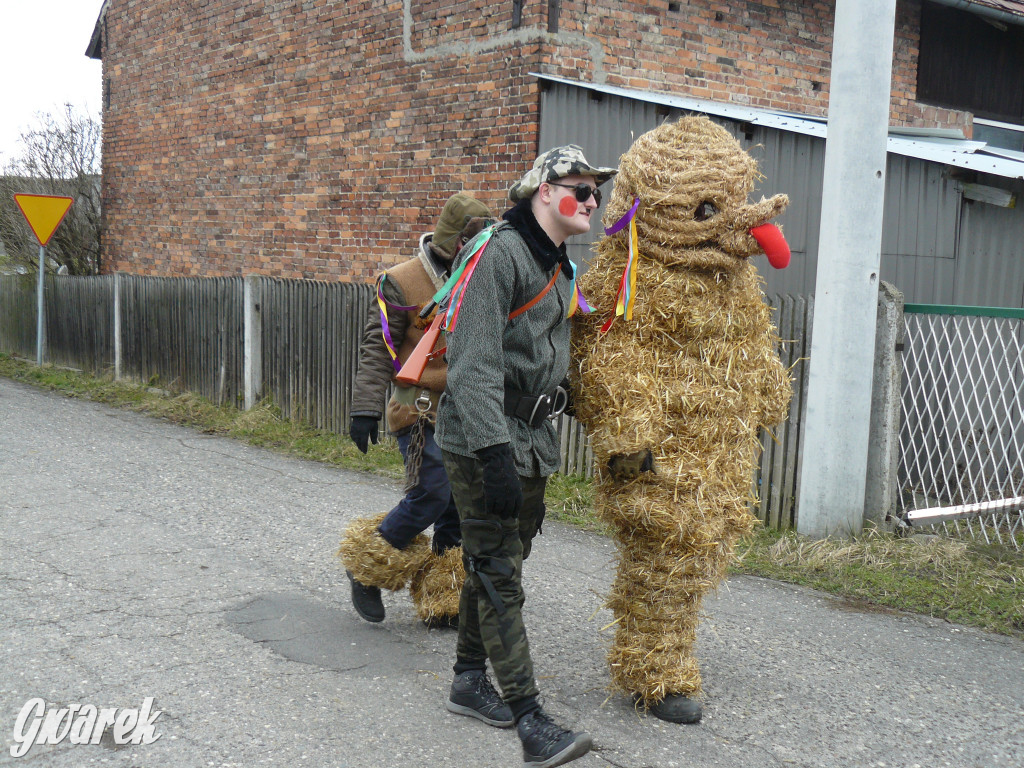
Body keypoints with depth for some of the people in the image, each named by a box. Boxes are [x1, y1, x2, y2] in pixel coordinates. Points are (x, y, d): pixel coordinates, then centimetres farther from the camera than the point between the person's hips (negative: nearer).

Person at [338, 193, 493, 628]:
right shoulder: (403, 282, -7)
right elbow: (376, 349, -8)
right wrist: (365, 409, -16)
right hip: (421, 412, -6)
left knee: (461, 506, 5)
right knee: (431, 496, -13)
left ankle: (442, 604, 18)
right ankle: (366, 569, 10)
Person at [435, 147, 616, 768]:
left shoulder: (563, 268, 14)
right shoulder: (498, 255, -16)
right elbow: (473, 363, -25)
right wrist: (495, 454, -31)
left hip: (532, 441, 9)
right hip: (483, 441, -9)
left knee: (498, 564, 16)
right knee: (498, 573, -7)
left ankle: (470, 681, 31)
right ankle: (529, 718, -6)